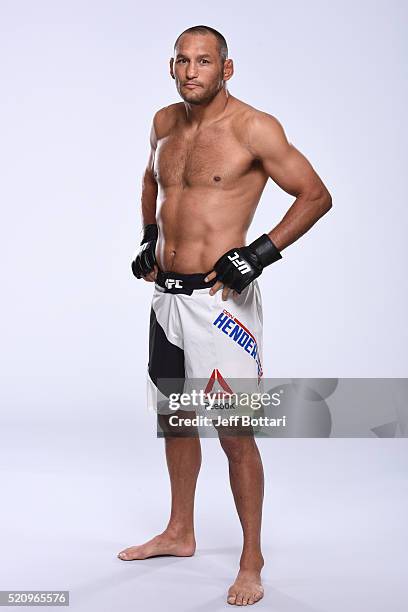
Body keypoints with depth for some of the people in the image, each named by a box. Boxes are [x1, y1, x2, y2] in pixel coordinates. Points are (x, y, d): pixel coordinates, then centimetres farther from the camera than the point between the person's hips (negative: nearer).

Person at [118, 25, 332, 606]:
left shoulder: (254, 128, -11)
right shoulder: (164, 123, 10)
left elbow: (316, 195, -8)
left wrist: (260, 253, -15)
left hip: (220, 298, -7)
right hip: (167, 296, 7)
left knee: (235, 433, -3)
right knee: (174, 418, 18)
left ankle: (251, 563, 12)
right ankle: (180, 533, 36)